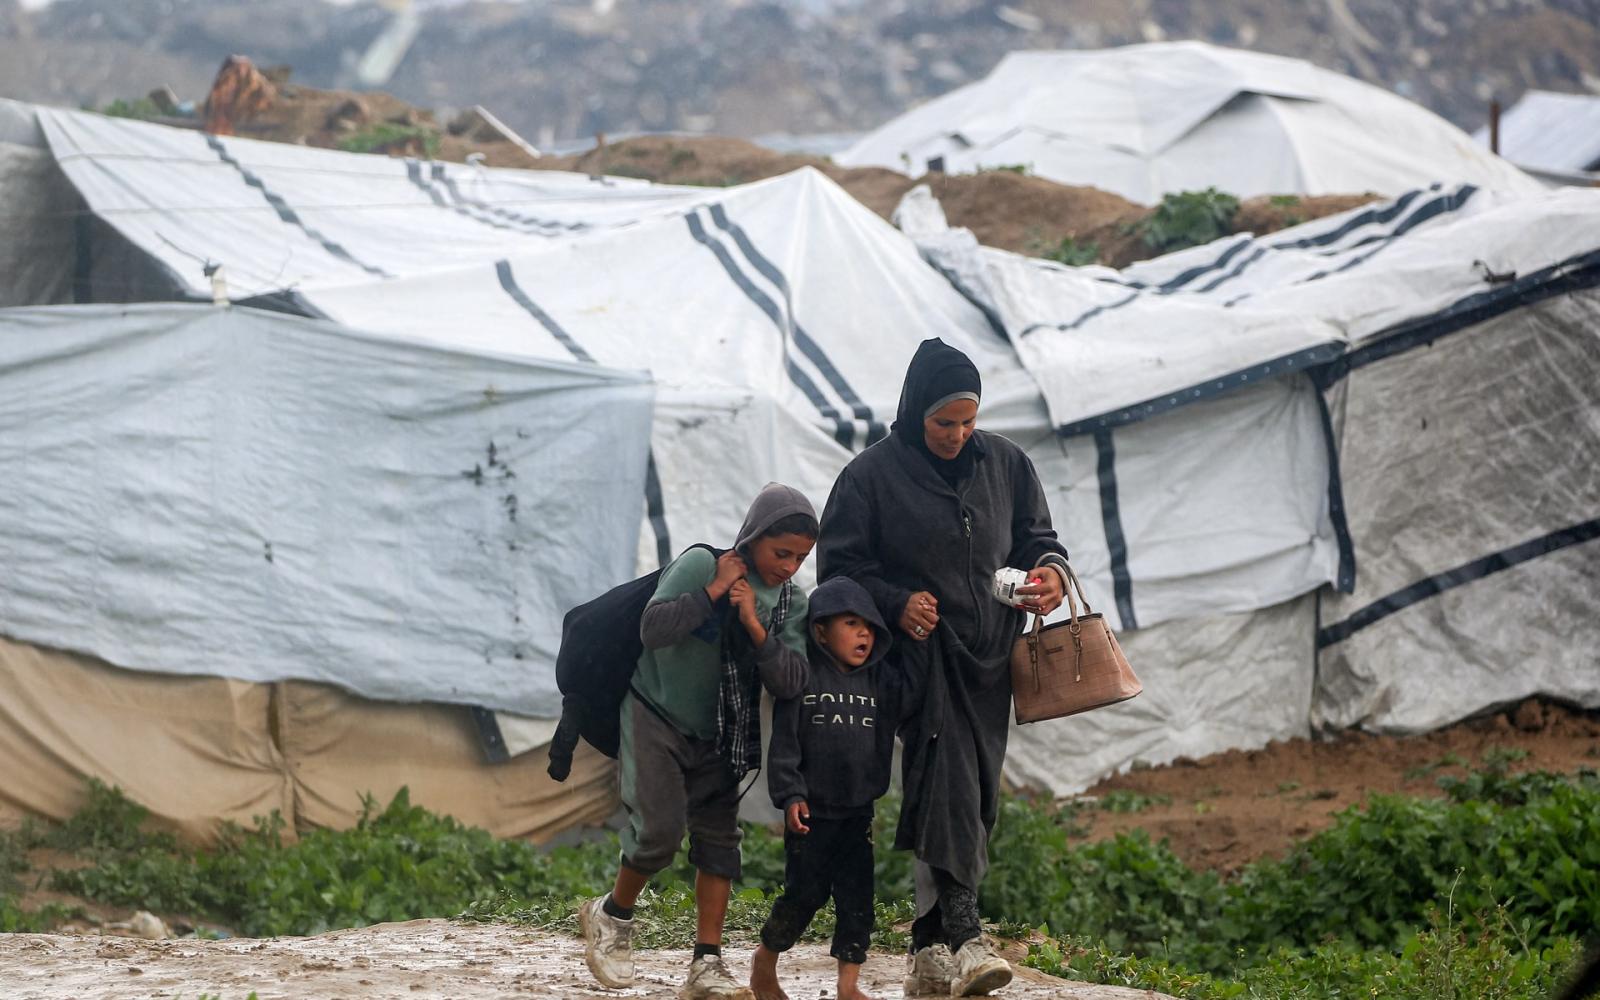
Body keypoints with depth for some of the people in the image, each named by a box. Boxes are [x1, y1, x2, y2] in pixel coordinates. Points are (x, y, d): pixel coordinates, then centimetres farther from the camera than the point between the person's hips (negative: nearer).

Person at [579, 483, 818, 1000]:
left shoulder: (791, 604, -2)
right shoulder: (699, 565, -16)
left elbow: (789, 681, -12)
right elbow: (653, 629, -26)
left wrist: (755, 626, -23)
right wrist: (715, 590, -27)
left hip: (715, 739, 5)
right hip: (655, 719, -5)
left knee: (718, 838, -2)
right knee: (659, 831, -16)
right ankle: (612, 915, 11)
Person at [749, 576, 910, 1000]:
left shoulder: (882, 681, 7)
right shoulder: (803, 680, -6)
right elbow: (784, 742, -8)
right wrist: (790, 795, -15)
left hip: (859, 811, 4)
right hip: (812, 812, -4)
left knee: (857, 894, 1)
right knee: (805, 892, -1)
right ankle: (764, 963, 20)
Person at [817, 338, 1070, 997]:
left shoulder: (1004, 464, 9)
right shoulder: (873, 475, -3)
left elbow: (1035, 535, 19)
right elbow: (839, 564, 0)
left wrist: (1050, 569, -4)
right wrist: (896, 602, -15)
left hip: (989, 656, 5)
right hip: (922, 653, -5)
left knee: (971, 802, 4)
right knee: (948, 783, -21)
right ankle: (964, 938, -31)